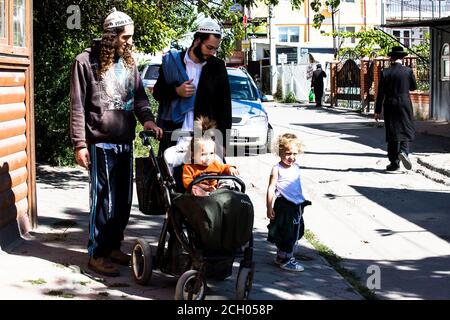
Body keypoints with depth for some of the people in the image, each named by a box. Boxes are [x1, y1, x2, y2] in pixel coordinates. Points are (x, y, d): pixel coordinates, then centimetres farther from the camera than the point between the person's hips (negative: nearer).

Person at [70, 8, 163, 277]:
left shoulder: (128, 62, 12)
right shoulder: (86, 62, -5)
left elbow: (139, 96, 12)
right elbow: (78, 106, -5)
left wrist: (147, 119, -9)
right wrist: (80, 144, -10)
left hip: (125, 143, 6)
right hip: (100, 143, -6)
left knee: (124, 199, 10)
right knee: (104, 199, -4)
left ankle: (114, 246, 24)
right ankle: (97, 254, 6)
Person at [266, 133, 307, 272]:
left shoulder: (296, 167, 8)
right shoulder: (277, 169, -11)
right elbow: (271, 189, -12)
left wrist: (302, 201, 23)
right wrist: (269, 208, -14)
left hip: (296, 205, 7)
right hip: (283, 205, -7)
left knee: (295, 232, 14)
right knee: (286, 233, -2)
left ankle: (281, 256, 29)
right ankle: (286, 260, 8)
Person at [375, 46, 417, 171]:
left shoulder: (385, 72, -4)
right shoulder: (408, 71, -4)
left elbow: (380, 93, -3)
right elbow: (413, 87, 9)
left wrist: (378, 111, 3)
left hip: (390, 106, 1)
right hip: (405, 104, -1)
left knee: (392, 133, 7)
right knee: (407, 131, 8)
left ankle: (394, 163, 8)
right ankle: (403, 151, -19)